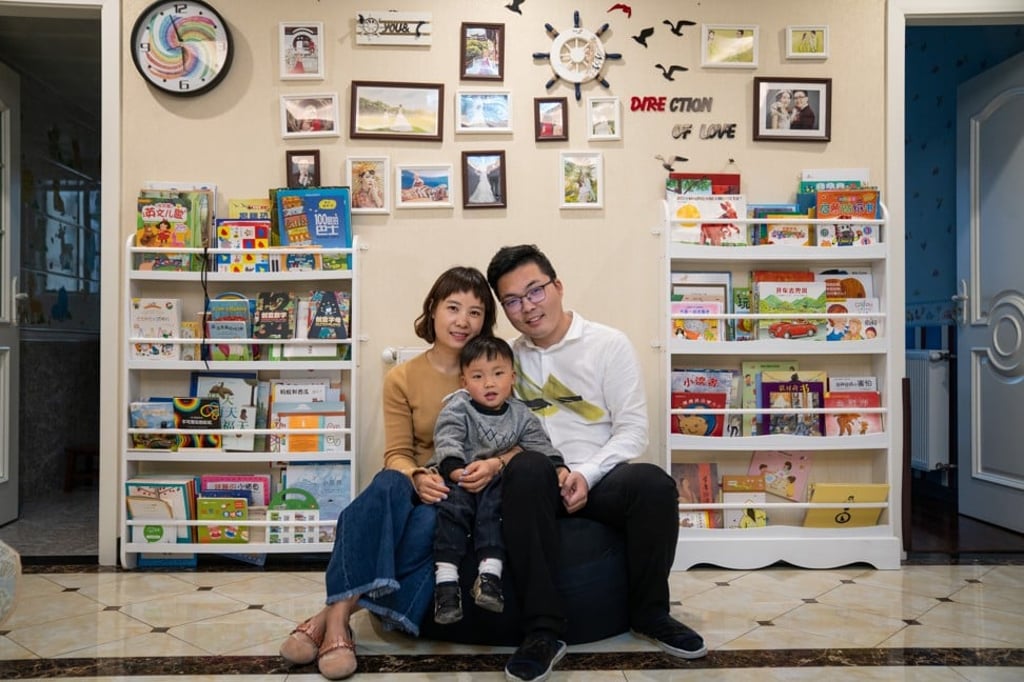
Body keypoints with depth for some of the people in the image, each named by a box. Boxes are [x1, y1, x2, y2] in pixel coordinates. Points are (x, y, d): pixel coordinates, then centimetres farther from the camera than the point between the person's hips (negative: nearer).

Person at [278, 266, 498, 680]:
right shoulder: (402, 378, 3)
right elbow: (397, 455, 0)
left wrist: (497, 463, -23)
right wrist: (417, 478, -24)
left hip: (470, 491, -1)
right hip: (420, 486, 1)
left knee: (427, 522, -36)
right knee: (387, 485, -36)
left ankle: (335, 615, -24)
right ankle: (338, 620, -36)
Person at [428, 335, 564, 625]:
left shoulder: (519, 414, 9)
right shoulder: (457, 408, -1)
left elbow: (541, 447, 6)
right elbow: (446, 440, -17)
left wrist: (558, 468, -13)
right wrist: (456, 470, -35)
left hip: (493, 480, 3)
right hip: (454, 476, -2)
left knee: (494, 503, -28)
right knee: (454, 503, -31)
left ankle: (490, 574, -29)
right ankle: (446, 581, -32)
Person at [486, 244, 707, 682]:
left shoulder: (610, 345, 2)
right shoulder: (508, 358, 9)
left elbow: (633, 430, -2)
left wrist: (586, 475, -17)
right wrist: (554, 474, -11)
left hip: (599, 480, 0)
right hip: (537, 484, 1)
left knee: (654, 483, -32)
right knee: (526, 467, -35)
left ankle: (649, 614, -6)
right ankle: (544, 629, -27)